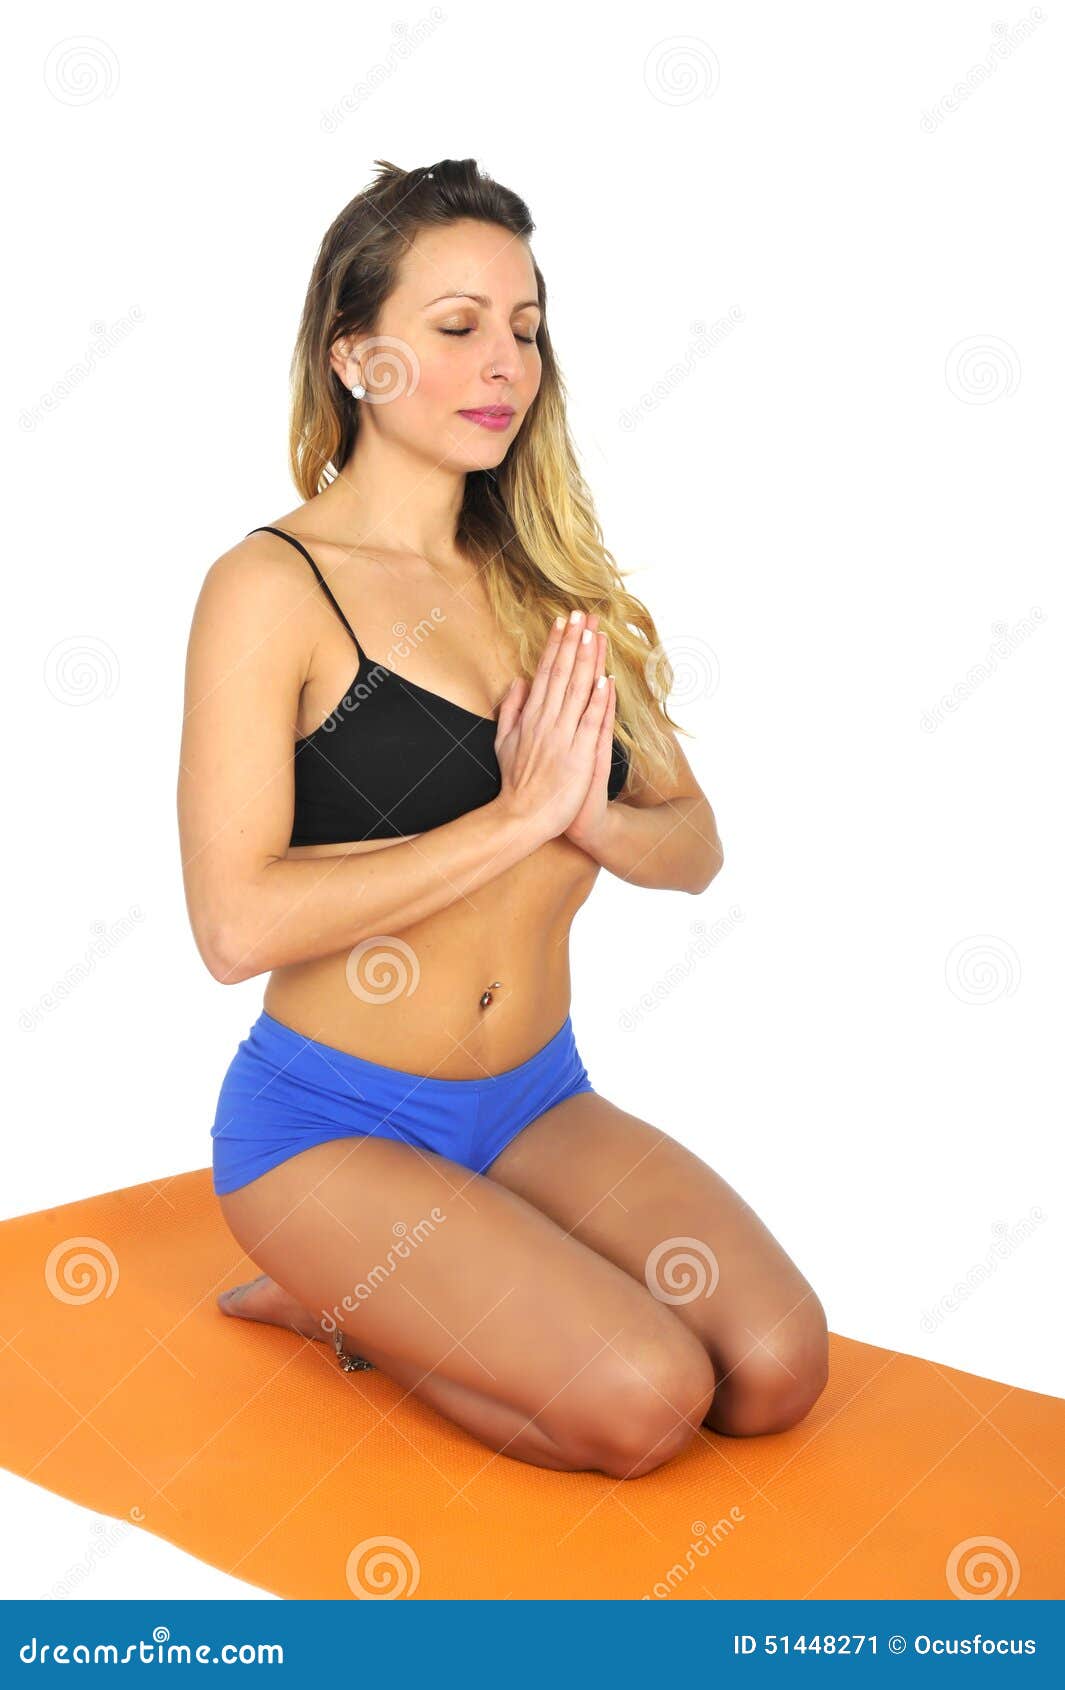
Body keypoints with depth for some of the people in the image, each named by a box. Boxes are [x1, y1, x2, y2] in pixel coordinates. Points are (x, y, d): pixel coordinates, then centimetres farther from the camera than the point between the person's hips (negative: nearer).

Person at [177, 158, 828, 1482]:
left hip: (535, 1104, 6)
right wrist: (517, 818, -22)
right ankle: (330, 1299, 7)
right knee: (639, 1399, -20)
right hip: (332, 1122, -5)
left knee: (775, 1367, -11)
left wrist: (597, 823, -17)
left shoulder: (545, 577, 7)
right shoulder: (275, 588, -12)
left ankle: (405, 1291, 11)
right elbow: (236, 924, -21)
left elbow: (694, 843, 6)